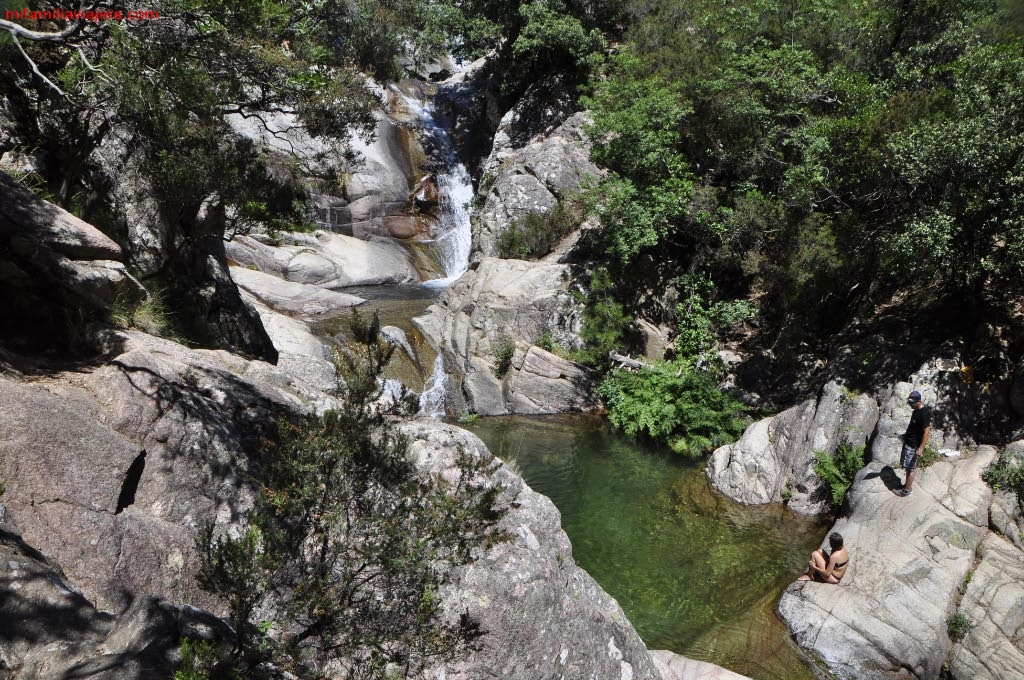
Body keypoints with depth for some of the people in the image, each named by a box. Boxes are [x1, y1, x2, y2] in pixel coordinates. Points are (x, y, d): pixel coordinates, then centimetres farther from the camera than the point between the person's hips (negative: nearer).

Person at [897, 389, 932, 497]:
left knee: (910, 468, 1)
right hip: (908, 442, 9)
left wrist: (921, 448, -24)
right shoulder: (917, 410, 5)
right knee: (909, 466, 19)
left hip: (914, 445, -9)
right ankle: (908, 484, 31)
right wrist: (906, 435, 26)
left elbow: (927, 432, -24)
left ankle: (907, 490, 11)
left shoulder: (924, 413, -24)